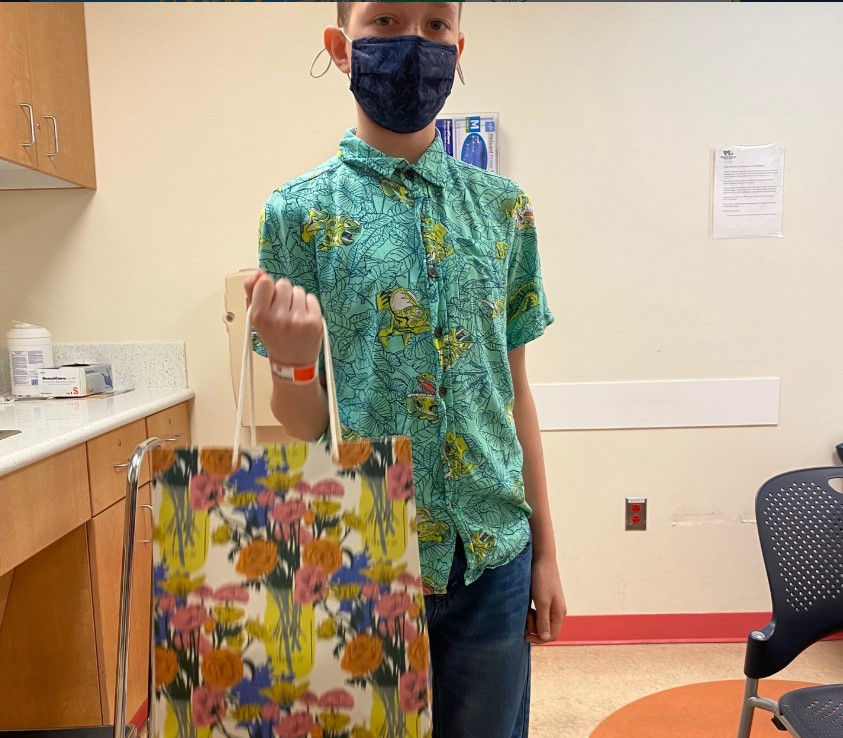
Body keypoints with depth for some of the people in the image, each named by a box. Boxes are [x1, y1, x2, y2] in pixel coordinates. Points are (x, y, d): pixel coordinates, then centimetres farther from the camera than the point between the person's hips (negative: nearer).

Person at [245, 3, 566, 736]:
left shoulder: (504, 208, 1)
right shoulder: (298, 213, -7)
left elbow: (514, 389, 5)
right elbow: (303, 429, -5)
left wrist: (544, 548, 7)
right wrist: (293, 362, -26)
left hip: (492, 555, 3)